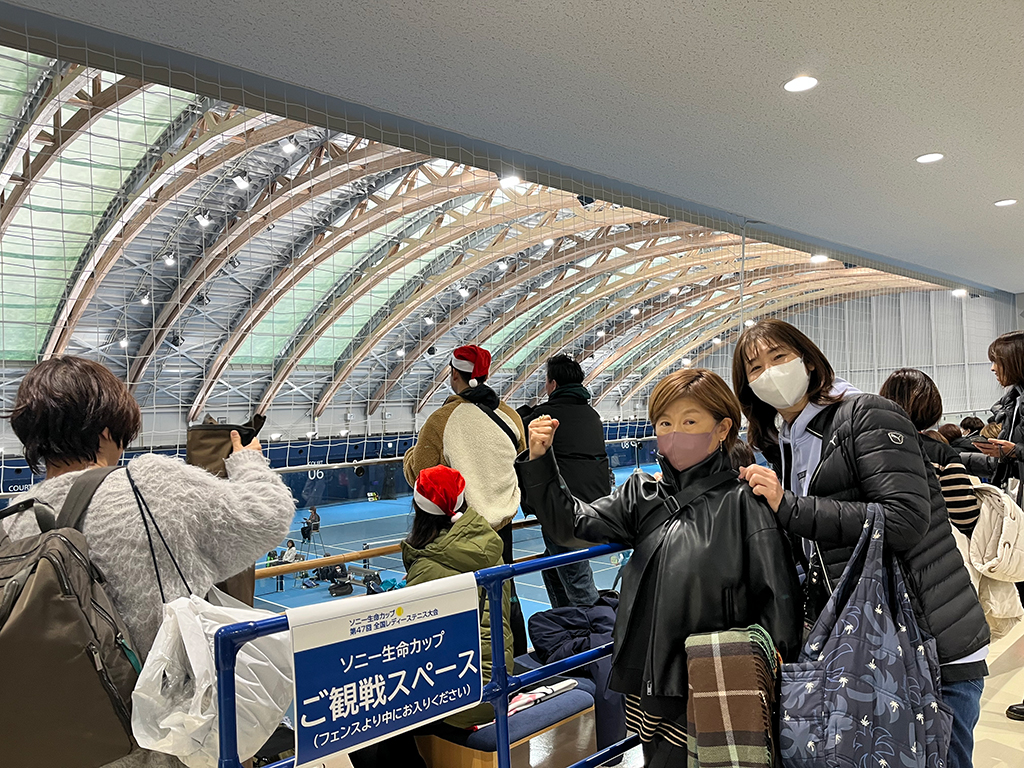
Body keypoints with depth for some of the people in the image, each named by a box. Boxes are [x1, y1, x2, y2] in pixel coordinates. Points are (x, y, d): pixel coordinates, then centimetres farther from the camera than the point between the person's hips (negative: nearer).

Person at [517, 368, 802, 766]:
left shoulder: (742, 502, -9)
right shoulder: (643, 495, 6)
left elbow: (778, 595, -10)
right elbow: (572, 524, -1)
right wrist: (539, 461, -13)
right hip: (646, 684, 5)